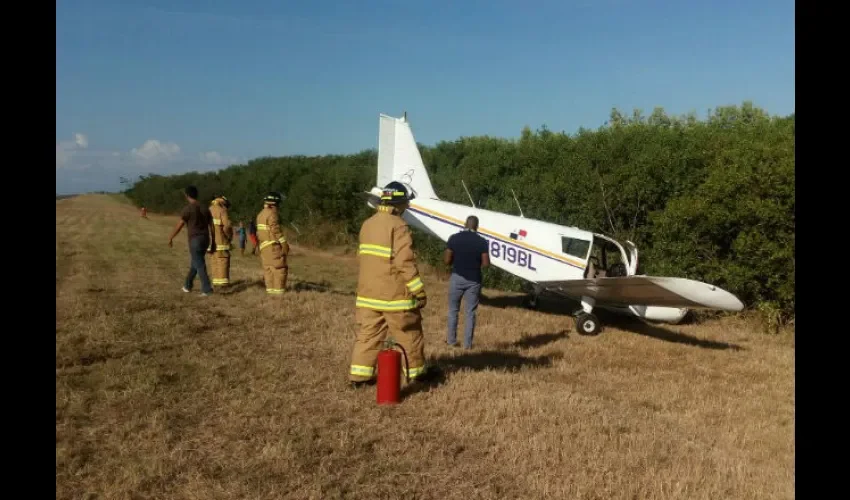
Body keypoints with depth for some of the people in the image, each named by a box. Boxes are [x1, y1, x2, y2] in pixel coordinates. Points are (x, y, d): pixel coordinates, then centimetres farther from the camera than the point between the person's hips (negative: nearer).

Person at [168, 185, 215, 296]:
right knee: (194, 263, 21)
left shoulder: (188, 208, -10)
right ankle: (188, 285, 32)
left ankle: (207, 289, -9)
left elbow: (179, 226, -8)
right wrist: (213, 242, 13)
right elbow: (211, 227, 9)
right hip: (205, 240, 7)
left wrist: (170, 238, 5)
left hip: (195, 240, -7)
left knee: (200, 265, -4)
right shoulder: (205, 208, 10)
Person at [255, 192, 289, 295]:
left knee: (268, 268, 10)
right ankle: (279, 290, -9)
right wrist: (285, 245, -14)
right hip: (273, 245, -9)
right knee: (279, 268, -6)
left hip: (264, 246, 9)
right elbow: (276, 231, -18)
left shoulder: (261, 214, 14)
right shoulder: (272, 213, -14)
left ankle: (270, 289, 11)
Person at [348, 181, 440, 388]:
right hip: (394, 294, -7)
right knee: (410, 334, 10)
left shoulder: (367, 224, 11)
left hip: (368, 293, 7)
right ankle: (417, 370, 23)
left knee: (367, 334, 9)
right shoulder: (398, 226, -15)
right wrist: (419, 291, -12)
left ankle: (358, 374, 8)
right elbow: (405, 263, -19)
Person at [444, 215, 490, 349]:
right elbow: (486, 263, -7)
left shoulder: (454, 238, -6)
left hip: (457, 278, 0)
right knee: (470, 312, 8)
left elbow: (447, 261, -6)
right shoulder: (482, 241, -7)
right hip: (474, 280, 0)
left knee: (453, 310, 16)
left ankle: (451, 340, 20)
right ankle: (467, 343, 10)